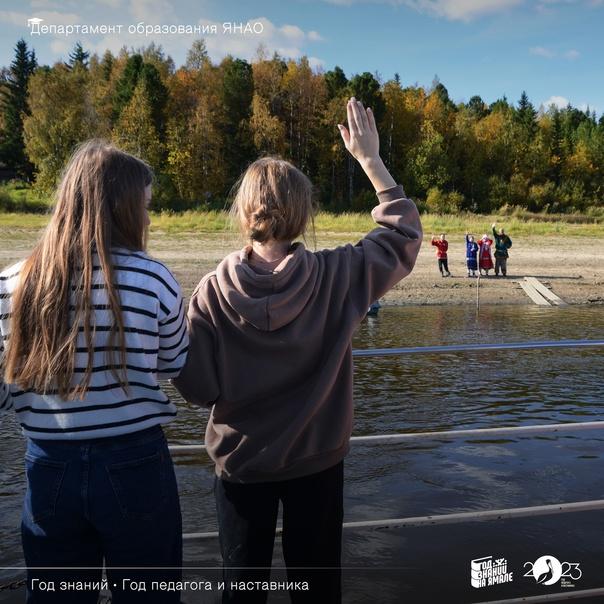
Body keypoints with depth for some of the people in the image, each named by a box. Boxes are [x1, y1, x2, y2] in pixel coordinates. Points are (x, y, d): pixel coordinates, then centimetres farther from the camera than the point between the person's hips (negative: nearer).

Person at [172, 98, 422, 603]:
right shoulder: (336, 277, -17)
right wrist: (370, 159, 2)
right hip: (317, 459, 1)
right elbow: (404, 234, -2)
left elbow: (198, 389, -11)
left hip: (242, 462, 0)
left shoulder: (214, 291, -17)